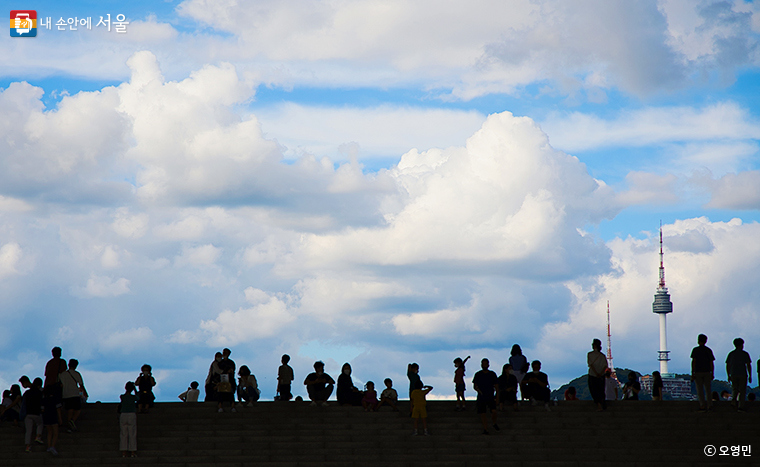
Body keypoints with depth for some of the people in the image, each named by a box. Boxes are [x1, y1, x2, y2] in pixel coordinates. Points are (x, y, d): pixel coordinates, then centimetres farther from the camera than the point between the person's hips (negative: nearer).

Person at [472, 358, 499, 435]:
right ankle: (485, 429, 6)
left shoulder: (492, 374, 7)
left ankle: (494, 422, 13)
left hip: (491, 397, 0)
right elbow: (474, 386, 6)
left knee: (494, 411, -16)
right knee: (483, 413, -3)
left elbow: (496, 386, 9)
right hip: (481, 397, 0)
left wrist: (497, 396, 1)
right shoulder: (478, 375, 5)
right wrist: (479, 390, -16)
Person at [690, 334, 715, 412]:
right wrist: (712, 374, 9)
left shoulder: (695, 350, -4)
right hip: (707, 372, 3)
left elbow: (693, 361, -10)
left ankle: (703, 406, -8)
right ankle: (709, 405, 3)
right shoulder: (709, 350, 5)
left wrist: (692, 373, -8)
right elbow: (712, 363, 3)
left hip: (698, 372, -3)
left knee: (700, 390, 1)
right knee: (708, 390, 7)